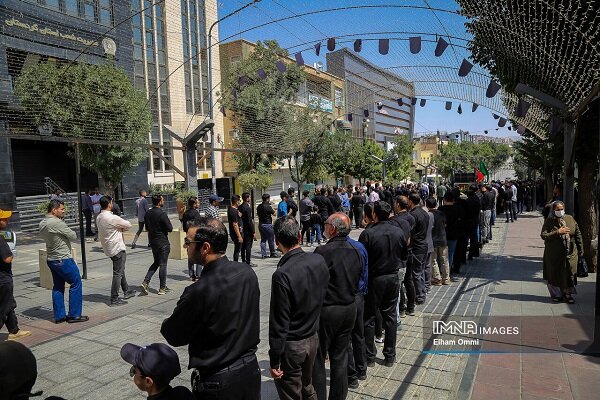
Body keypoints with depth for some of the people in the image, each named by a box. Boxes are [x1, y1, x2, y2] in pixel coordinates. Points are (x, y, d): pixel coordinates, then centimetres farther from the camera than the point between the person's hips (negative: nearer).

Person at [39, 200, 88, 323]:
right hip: (63, 259, -9)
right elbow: (73, 236, -14)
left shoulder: (42, 224, 8)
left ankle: (59, 316, 20)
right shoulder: (57, 223, -21)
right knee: (76, 283, 1)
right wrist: (66, 230, 4)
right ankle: (74, 315, 5)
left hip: (51, 259, 9)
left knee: (58, 286, 15)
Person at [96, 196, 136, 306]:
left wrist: (120, 228, 3)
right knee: (118, 273, -1)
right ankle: (114, 299, 3)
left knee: (120, 270, 21)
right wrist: (122, 228, 8)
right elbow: (128, 225, -12)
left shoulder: (99, 218, 4)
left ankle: (126, 292, 33)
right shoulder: (112, 218, -22)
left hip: (108, 248, 9)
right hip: (117, 248, -9)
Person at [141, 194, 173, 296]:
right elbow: (170, 228, -17)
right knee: (163, 264, 2)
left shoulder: (147, 214, 4)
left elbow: (147, 227, 14)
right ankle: (162, 288, 9)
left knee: (156, 263, 20)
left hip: (152, 241, 7)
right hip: (163, 242, -7)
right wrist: (169, 225, 3)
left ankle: (146, 282, 8)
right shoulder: (162, 214, -19)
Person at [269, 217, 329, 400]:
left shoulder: (282, 275, -27)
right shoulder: (319, 260, -9)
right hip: (314, 338, 6)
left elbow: (279, 321, -21)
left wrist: (274, 360, -11)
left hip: (291, 345, -6)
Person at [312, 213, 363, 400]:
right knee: (340, 357, 18)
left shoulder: (323, 252, -21)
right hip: (349, 309, 7)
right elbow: (358, 280, 9)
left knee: (318, 359, 9)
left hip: (326, 310, -6)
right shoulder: (355, 251, 0)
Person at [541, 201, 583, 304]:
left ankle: (568, 294, 24)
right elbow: (543, 235, -13)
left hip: (570, 253, 2)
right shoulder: (549, 221, -5)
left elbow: (578, 235, 8)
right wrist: (557, 232, -23)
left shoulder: (570, 219, 3)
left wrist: (580, 250, 8)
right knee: (554, 274, 6)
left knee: (570, 274, 5)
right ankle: (556, 294, 24)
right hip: (554, 254, -2)